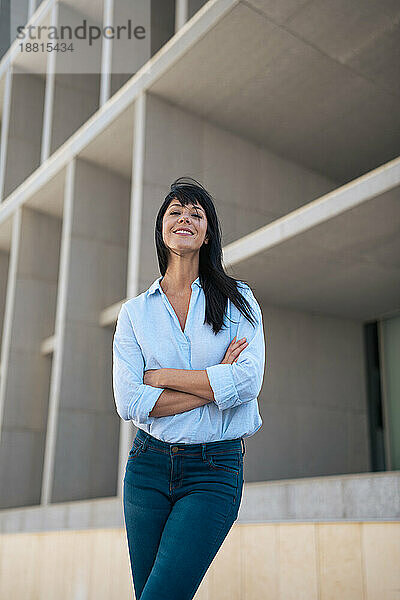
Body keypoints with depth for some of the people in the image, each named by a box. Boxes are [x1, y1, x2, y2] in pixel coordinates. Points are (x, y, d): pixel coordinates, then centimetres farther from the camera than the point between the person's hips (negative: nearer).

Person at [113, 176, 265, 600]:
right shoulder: (135, 311, 6)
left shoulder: (237, 300, 4)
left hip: (215, 470, -2)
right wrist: (214, 383, -11)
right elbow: (129, 402, -7)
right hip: (148, 467, 2)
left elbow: (247, 381, -13)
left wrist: (160, 376, -8)